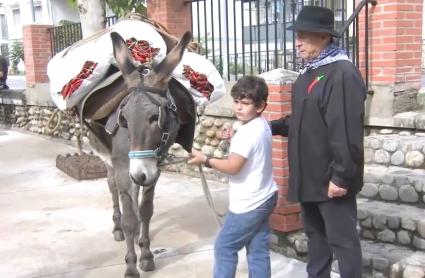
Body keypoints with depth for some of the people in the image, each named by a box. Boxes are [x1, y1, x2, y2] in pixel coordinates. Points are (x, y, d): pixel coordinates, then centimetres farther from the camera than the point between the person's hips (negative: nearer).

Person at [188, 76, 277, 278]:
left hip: (249, 203, -9)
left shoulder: (247, 132, -22)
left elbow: (232, 167, -24)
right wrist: (232, 139, 12)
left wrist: (205, 160, -14)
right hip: (265, 198, 9)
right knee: (258, 249, 13)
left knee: (224, 246, 4)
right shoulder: (262, 125, 7)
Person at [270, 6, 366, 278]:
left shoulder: (343, 73, -18)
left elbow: (346, 131, -23)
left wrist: (341, 176, -23)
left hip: (332, 178, -9)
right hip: (310, 175, 9)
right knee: (315, 234, 20)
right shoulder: (309, 72, 12)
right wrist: (272, 126, 11)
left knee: (342, 239, 3)